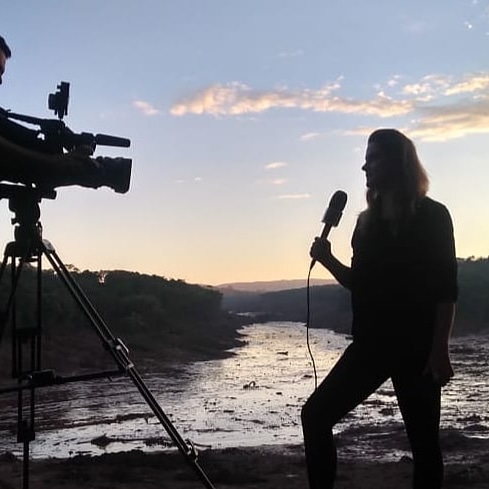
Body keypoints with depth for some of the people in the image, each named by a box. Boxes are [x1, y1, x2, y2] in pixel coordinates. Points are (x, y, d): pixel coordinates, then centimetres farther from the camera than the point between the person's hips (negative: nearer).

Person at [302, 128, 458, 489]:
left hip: (415, 348, -6)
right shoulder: (367, 221, 13)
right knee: (315, 415, -1)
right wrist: (327, 259, 2)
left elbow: (446, 288, -9)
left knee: (423, 441, 2)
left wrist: (440, 349, -16)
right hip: (370, 344, 6)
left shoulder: (431, 216, -5)